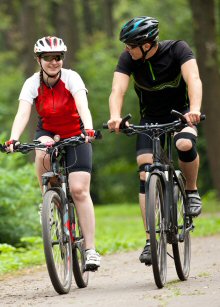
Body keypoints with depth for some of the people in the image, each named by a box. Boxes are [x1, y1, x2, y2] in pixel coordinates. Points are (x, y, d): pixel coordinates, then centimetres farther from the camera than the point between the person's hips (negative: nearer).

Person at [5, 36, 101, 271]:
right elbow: (23, 113, -28)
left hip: (75, 135, -2)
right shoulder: (32, 84, -15)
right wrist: (13, 139, -45)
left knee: (79, 190, -14)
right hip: (48, 133, 2)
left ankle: (91, 250, -12)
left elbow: (83, 106, -34)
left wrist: (88, 130, -53)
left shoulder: (71, 78, -19)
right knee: (43, 151, -36)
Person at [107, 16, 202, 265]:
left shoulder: (177, 49, -21)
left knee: (185, 145, -36)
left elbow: (193, 79, -35)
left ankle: (191, 190, -7)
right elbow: (117, 90, -27)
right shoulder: (128, 59, -16)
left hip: (181, 113, -2)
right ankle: (151, 239, -10)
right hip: (150, 118, 2)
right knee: (146, 175, -15)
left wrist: (195, 110, -54)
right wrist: (115, 116, -49)